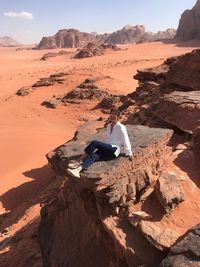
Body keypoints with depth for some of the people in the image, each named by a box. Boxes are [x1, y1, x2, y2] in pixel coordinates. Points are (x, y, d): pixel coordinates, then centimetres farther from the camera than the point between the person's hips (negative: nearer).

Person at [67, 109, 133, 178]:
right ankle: (78, 170, -47)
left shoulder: (121, 127, -3)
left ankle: (80, 161, -20)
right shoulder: (109, 125, 19)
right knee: (93, 156, -25)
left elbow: (126, 141, -2)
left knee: (94, 143, -26)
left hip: (114, 150, -7)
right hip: (107, 149, 7)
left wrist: (129, 153, 1)